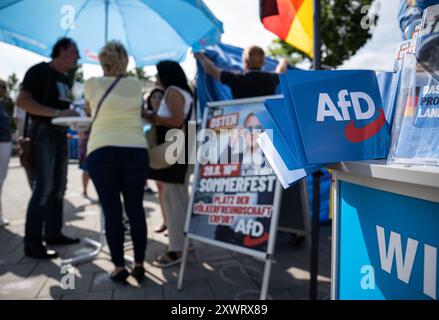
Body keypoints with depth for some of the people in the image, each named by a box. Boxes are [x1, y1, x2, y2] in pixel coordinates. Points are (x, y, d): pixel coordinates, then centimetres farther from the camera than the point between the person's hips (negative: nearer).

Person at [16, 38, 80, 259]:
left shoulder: (65, 79, 18)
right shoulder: (40, 71, -7)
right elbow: (22, 101, -17)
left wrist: (72, 114, 4)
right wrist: (57, 113, -24)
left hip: (61, 134, 9)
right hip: (43, 133, -9)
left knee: (59, 187, 10)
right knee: (43, 188, -11)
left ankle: (53, 233, 20)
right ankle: (32, 243, -5)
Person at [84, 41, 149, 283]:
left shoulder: (92, 84, 7)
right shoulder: (136, 85, 10)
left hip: (102, 151, -1)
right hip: (136, 150, 2)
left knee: (111, 211, 4)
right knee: (135, 208, 8)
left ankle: (119, 267, 8)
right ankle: (139, 265, 13)